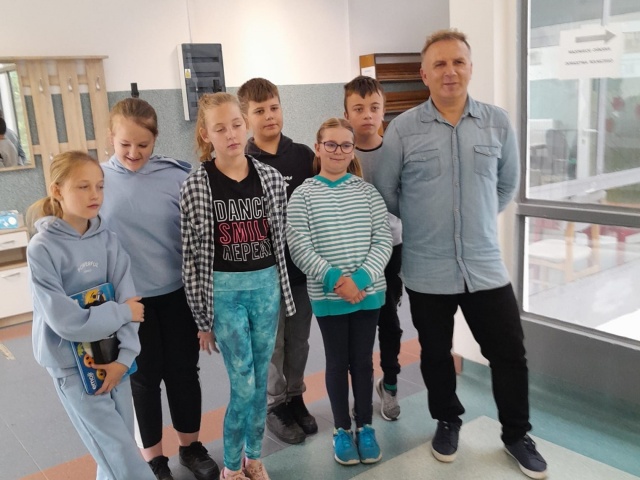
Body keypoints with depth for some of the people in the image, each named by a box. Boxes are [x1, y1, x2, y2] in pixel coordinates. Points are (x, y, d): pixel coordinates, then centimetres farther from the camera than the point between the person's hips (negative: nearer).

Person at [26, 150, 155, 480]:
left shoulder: (107, 239, -2)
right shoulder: (42, 248, -16)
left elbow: (127, 299, -7)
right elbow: (64, 320, -21)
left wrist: (124, 356, -16)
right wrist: (121, 313, -13)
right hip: (73, 366, -4)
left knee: (120, 447, 15)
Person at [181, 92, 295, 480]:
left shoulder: (271, 178, -1)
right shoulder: (196, 186, -9)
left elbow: (280, 239, 6)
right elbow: (192, 255, -6)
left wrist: (281, 293, 8)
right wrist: (203, 317, -4)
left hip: (266, 285, 3)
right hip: (224, 291, -3)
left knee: (260, 380, 13)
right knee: (243, 384, 0)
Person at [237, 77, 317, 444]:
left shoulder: (304, 155, 1)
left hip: (303, 265, 3)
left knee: (299, 340, 15)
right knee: (272, 343, 9)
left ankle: (295, 398, 35)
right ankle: (275, 406, 28)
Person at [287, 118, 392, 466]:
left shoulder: (366, 191, 3)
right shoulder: (303, 194, -3)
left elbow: (383, 240, -1)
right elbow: (299, 248, -9)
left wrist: (361, 278, -15)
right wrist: (334, 279, -19)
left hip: (368, 292, 2)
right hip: (327, 296, -2)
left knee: (363, 360, 12)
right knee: (337, 361, 11)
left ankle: (365, 426, 29)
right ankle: (342, 429, 27)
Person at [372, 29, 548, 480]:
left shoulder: (498, 122, 0)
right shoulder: (402, 128, -6)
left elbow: (507, 185, 13)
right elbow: (385, 193, 2)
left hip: (486, 265, 2)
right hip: (427, 270, -1)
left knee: (510, 354, 9)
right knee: (436, 354, 16)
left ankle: (517, 434, 32)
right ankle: (447, 421, 41)